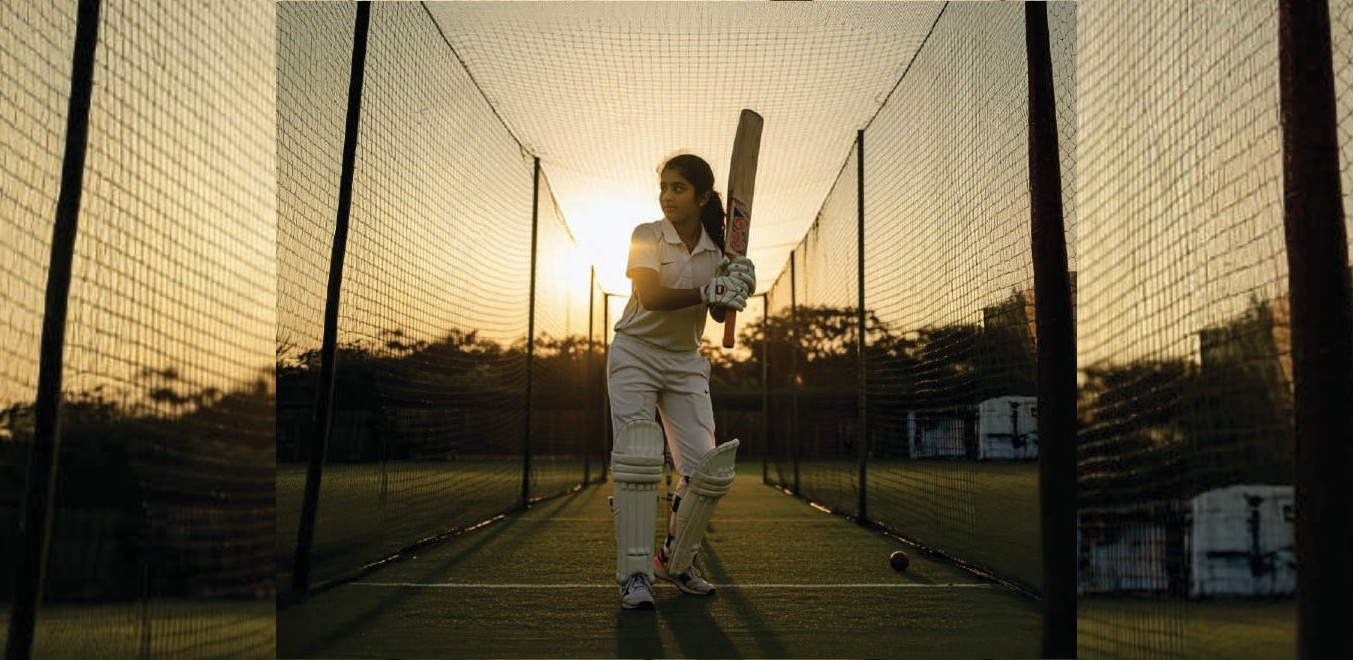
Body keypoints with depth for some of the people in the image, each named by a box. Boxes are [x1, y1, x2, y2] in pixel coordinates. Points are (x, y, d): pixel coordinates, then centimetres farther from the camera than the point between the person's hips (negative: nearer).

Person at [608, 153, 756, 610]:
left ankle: (676, 561, 16)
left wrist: (736, 288, -22)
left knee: (706, 468, -3)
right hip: (635, 355, -4)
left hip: (686, 362, 4)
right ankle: (635, 574, -9)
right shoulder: (647, 236, -10)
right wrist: (706, 291, -39)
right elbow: (650, 296, -25)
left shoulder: (716, 247, 1)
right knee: (638, 461, -15)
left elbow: (718, 315, -1)